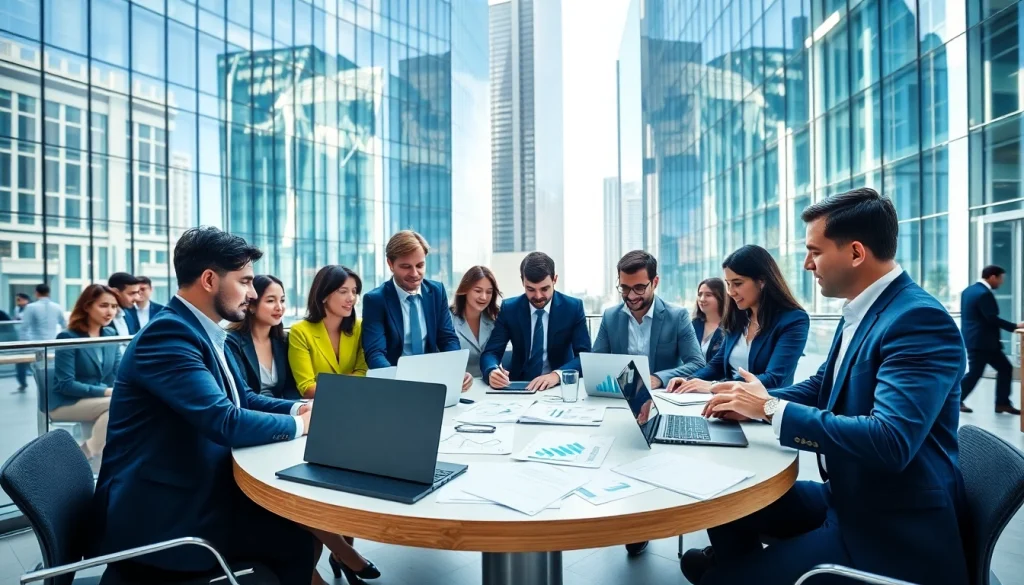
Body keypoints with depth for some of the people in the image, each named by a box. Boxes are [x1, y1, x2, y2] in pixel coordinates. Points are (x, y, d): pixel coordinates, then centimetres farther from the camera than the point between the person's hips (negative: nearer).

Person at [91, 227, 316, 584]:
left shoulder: (201, 331, 8)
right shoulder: (168, 333, -22)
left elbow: (243, 399, 14)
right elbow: (226, 423, -29)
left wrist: (298, 408, -3)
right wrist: (300, 424, -14)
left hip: (195, 491, 9)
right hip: (157, 515, -9)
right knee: (296, 536, -12)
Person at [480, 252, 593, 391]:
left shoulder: (573, 307, -5)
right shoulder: (509, 309, -3)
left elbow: (586, 356, -11)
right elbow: (490, 352, -6)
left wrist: (557, 374, -30)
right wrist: (492, 371, -29)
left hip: (560, 386, 0)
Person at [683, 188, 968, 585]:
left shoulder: (920, 319, -24)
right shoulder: (859, 312, 6)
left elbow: (889, 442, -33)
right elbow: (821, 387, 15)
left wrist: (771, 408, -26)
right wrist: (753, 402, -2)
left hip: (893, 531, -8)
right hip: (847, 499, 8)